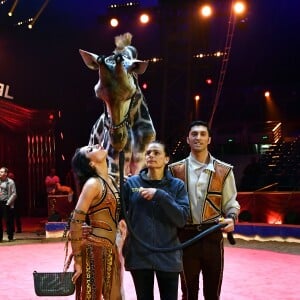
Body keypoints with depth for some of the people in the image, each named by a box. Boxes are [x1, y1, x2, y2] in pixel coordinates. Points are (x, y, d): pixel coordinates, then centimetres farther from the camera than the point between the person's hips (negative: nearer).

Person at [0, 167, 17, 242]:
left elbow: (14, 194, -5)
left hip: (7, 204, -4)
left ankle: (10, 237, 10)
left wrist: (8, 203, -10)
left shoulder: (10, 182, -2)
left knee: (9, 221, 1)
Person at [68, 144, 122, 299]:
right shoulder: (93, 183, -12)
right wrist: (77, 260, -15)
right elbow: (75, 222, -16)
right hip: (94, 249, -8)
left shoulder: (111, 180, 11)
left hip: (110, 249, 8)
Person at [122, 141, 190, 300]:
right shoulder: (131, 183, 2)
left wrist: (160, 195, -18)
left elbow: (182, 219, -11)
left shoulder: (177, 185, 1)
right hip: (139, 255, 1)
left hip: (167, 256, 0)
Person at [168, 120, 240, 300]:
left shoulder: (223, 170, 4)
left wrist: (231, 218, -14)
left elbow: (230, 202, 6)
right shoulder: (176, 169, 5)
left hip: (213, 236, 0)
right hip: (186, 236, 0)